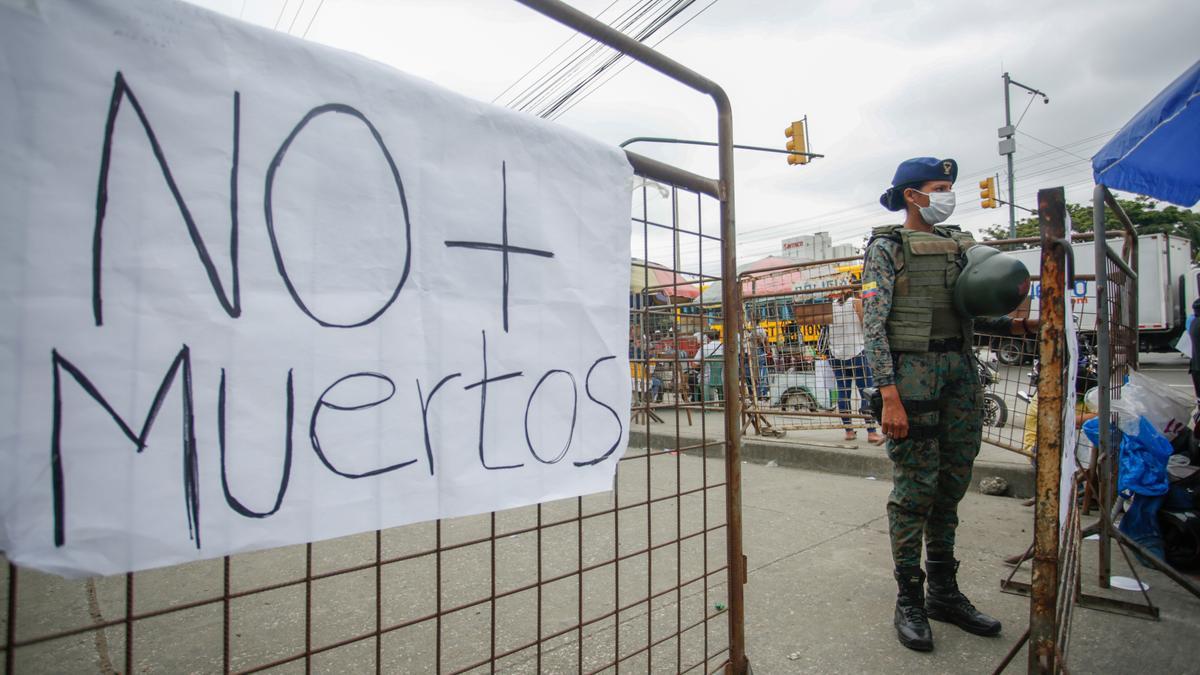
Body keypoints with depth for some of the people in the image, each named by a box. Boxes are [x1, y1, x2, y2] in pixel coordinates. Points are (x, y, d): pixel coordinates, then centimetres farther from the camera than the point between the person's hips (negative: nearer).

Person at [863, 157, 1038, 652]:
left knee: (952, 482, 11)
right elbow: (874, 324, -11)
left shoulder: (959, 245, 17)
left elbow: (971, 315, 20)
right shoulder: (887, 247, -2)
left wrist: (1015, 325, -2)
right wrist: (889, 396, -19)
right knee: (916, 486, -3)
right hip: (912, 369, -6)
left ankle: (944, 592, 25)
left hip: (960, 369, 6)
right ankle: (909, 601, 11)